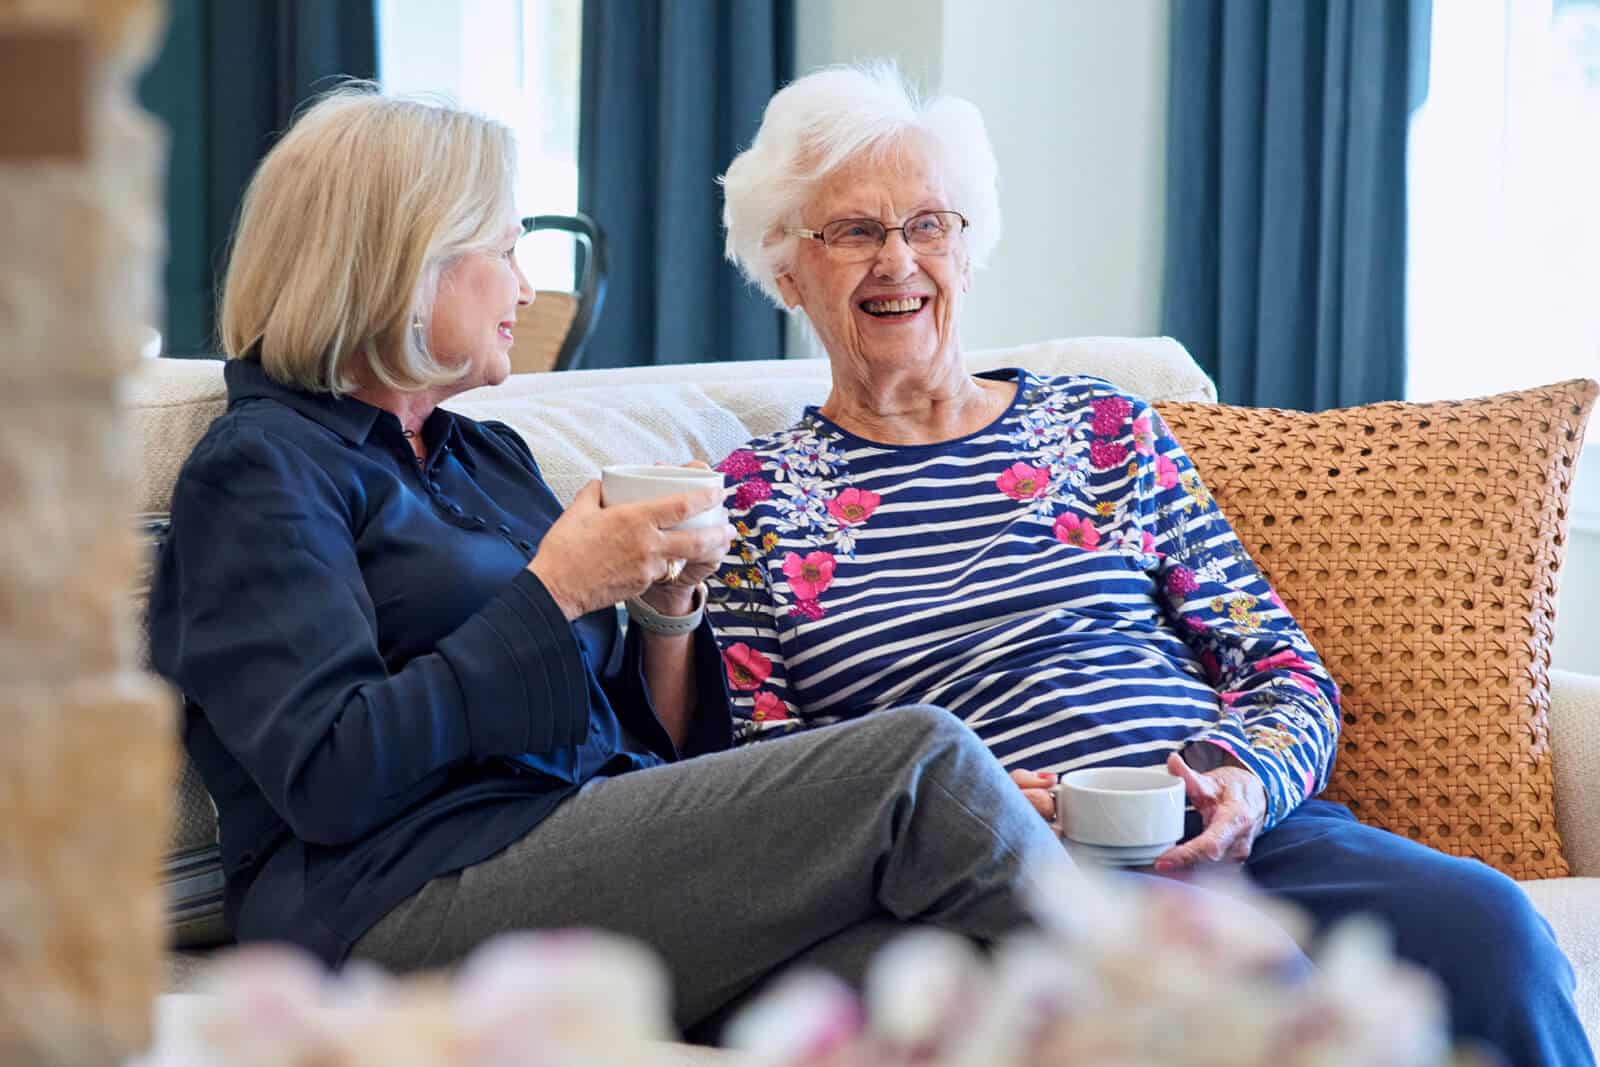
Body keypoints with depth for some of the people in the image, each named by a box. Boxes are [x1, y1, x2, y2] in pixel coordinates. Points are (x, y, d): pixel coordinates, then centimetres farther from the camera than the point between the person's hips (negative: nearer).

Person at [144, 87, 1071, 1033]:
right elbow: (330, 778, -14)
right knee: (920, 766, -21)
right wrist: (554, 593, -10)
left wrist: (668, 608, 5)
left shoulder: (488, 454, 25)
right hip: (414, 898, -7)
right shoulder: (260, 468, 1)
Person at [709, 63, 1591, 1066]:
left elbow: (1285, 670, 16)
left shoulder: (1105, 428, 19)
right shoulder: (752, 496, 14)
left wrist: (1245, 779, -7)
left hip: (1231, 833, 4)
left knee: (1489, 926, -28)